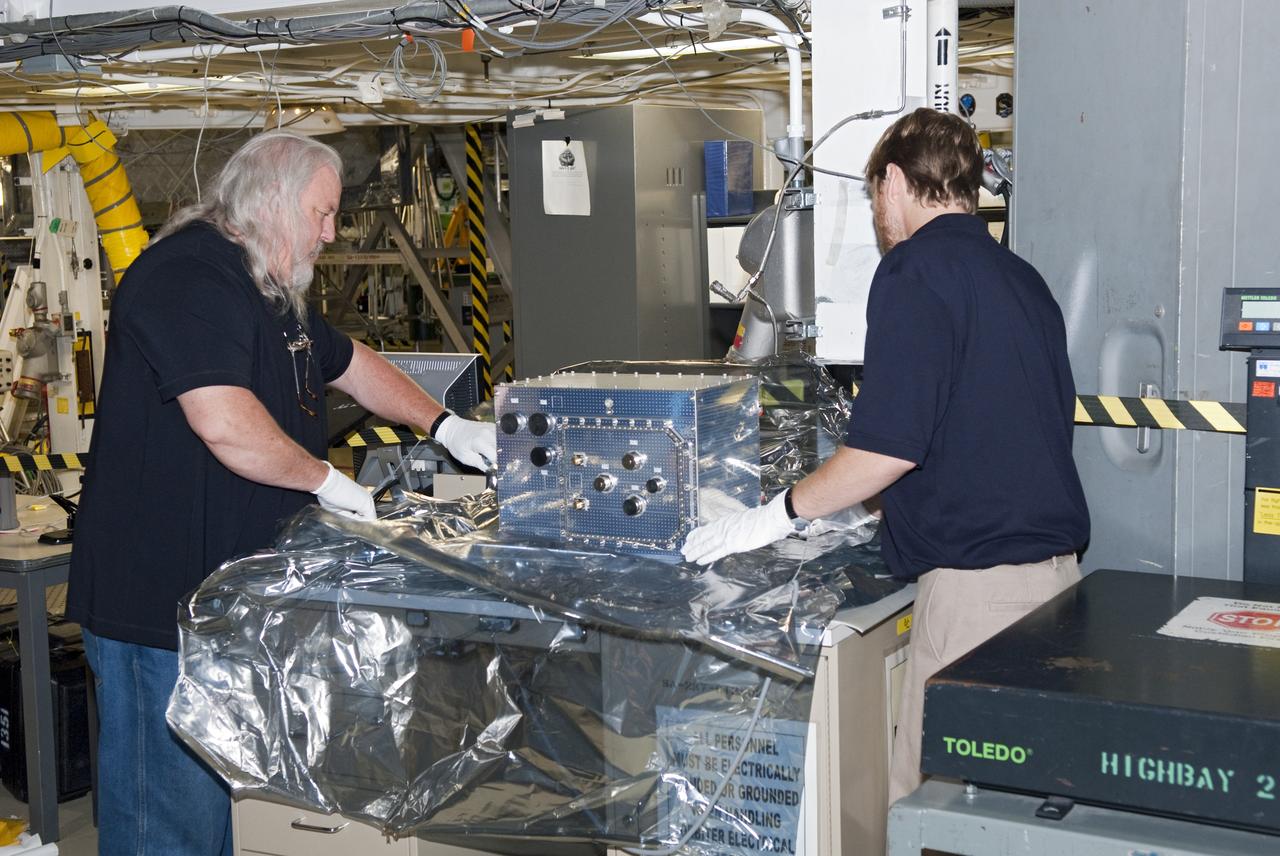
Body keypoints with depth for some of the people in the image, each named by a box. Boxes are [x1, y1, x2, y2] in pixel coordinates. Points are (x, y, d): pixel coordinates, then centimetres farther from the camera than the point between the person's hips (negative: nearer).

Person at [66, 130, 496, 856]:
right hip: (161, 600, -10)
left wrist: (444, 425, 21)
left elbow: (349, 362, 30)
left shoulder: (274, 292, 17)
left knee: (229, 794, 17)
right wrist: (326, 479, -14)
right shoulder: (189, 278, -17)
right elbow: (226, 424, -28)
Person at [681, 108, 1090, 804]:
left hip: (978, 577, -9)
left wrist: (782, 512, -2)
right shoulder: (1021, 277, 17)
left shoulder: (916, 269, -9)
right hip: (1055, 566, 9)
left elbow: (889, 446, -16)